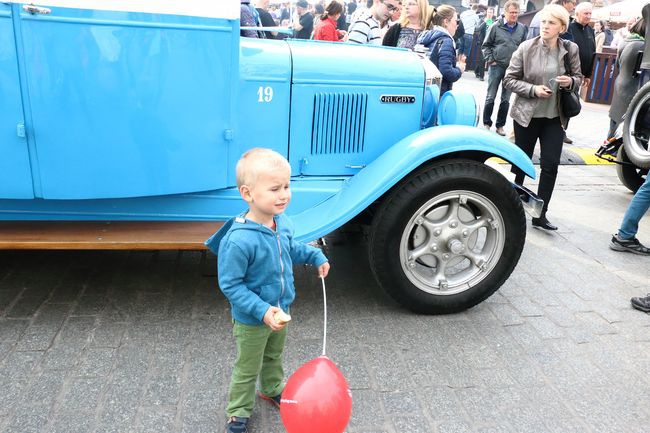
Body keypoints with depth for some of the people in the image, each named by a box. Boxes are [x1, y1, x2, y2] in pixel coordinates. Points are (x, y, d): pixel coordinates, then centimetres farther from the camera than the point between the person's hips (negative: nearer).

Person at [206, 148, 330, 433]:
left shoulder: (281, 221, -12)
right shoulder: (238, 240, -36)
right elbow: (230, 285, -27)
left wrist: (315, 256, 4)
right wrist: (262, 311, -31)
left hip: (280, 310, 7)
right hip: (252, 321, -7)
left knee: (274, 356, 31)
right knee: (247, 369, 16)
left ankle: (272, 389, 57)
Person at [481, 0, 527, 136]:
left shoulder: (522, 28, 4)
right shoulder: (496, 26, -4)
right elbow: (486, 45, 2)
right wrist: (490, 60, -6)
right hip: (496, 66, -2)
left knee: (506, 99, 7)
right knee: (490, 97, 2)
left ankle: (500, 125, 17)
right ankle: (486, 123, 13)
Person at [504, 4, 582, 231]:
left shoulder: (570, 49, -2)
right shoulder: (526, 48, -9)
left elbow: (578, 77, 10)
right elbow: (509, 79, -6)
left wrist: (571, 81, -14)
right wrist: (533, 89, -20)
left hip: (554, 117, 2)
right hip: (527, 114, -2)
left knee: (551, 165, -2)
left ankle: (540, 215, 7)